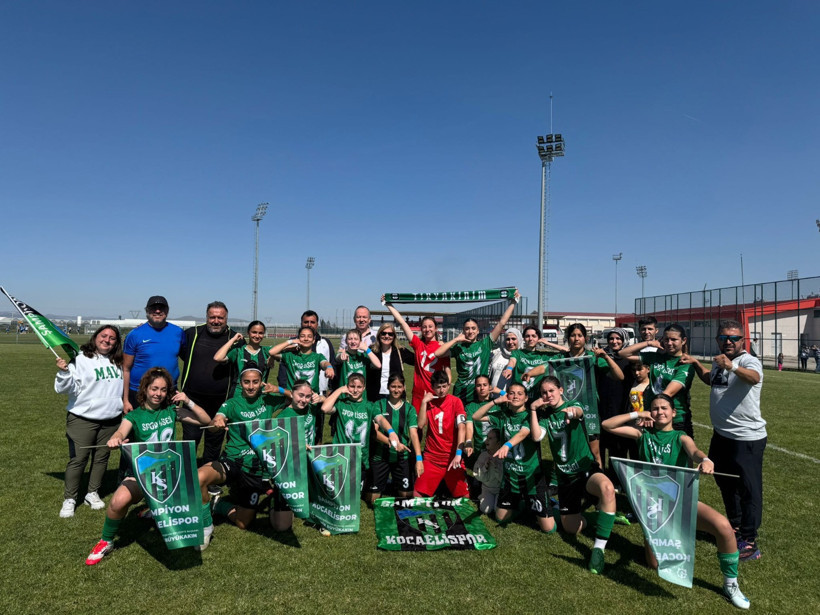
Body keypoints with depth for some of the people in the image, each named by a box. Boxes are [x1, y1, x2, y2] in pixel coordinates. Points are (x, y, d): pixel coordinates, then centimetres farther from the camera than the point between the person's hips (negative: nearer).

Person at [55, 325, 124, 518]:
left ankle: (92, 493, 27)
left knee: (102, 457, 12)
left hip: (111, 419, 5)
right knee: (78, 459, 0)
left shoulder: (117, 363, 9)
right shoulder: (81, 359, -8)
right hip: (83, 419, -5)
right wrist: (64, 372, -28)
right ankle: (69, 499, 14)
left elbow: (124, 385, 23)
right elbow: (68, 389, -13)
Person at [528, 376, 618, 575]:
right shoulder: (545, 415, 8)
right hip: (565, 476, 4)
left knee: (607, 488, -38)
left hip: (586, 468, -3)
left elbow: (579, 412, -29)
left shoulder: (573, 406, -2)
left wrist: (572, 410, -52)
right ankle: (582, 503, 37)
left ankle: (599, 547, -30)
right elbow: (536, 436, -11)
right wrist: (533, 409, -14)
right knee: (572, 528, 3)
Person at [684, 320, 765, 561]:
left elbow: (753, 378, -41)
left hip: (747, 437, -9)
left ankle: (749, 541, 6)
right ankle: (734, 526, 41)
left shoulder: (750, 361, -16)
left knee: (749, 489, -4)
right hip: (721, 434, 9)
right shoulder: (719, 362, 8)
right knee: (725, 483, 22)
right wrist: (696, 364, 15)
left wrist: (733, 367, -60)